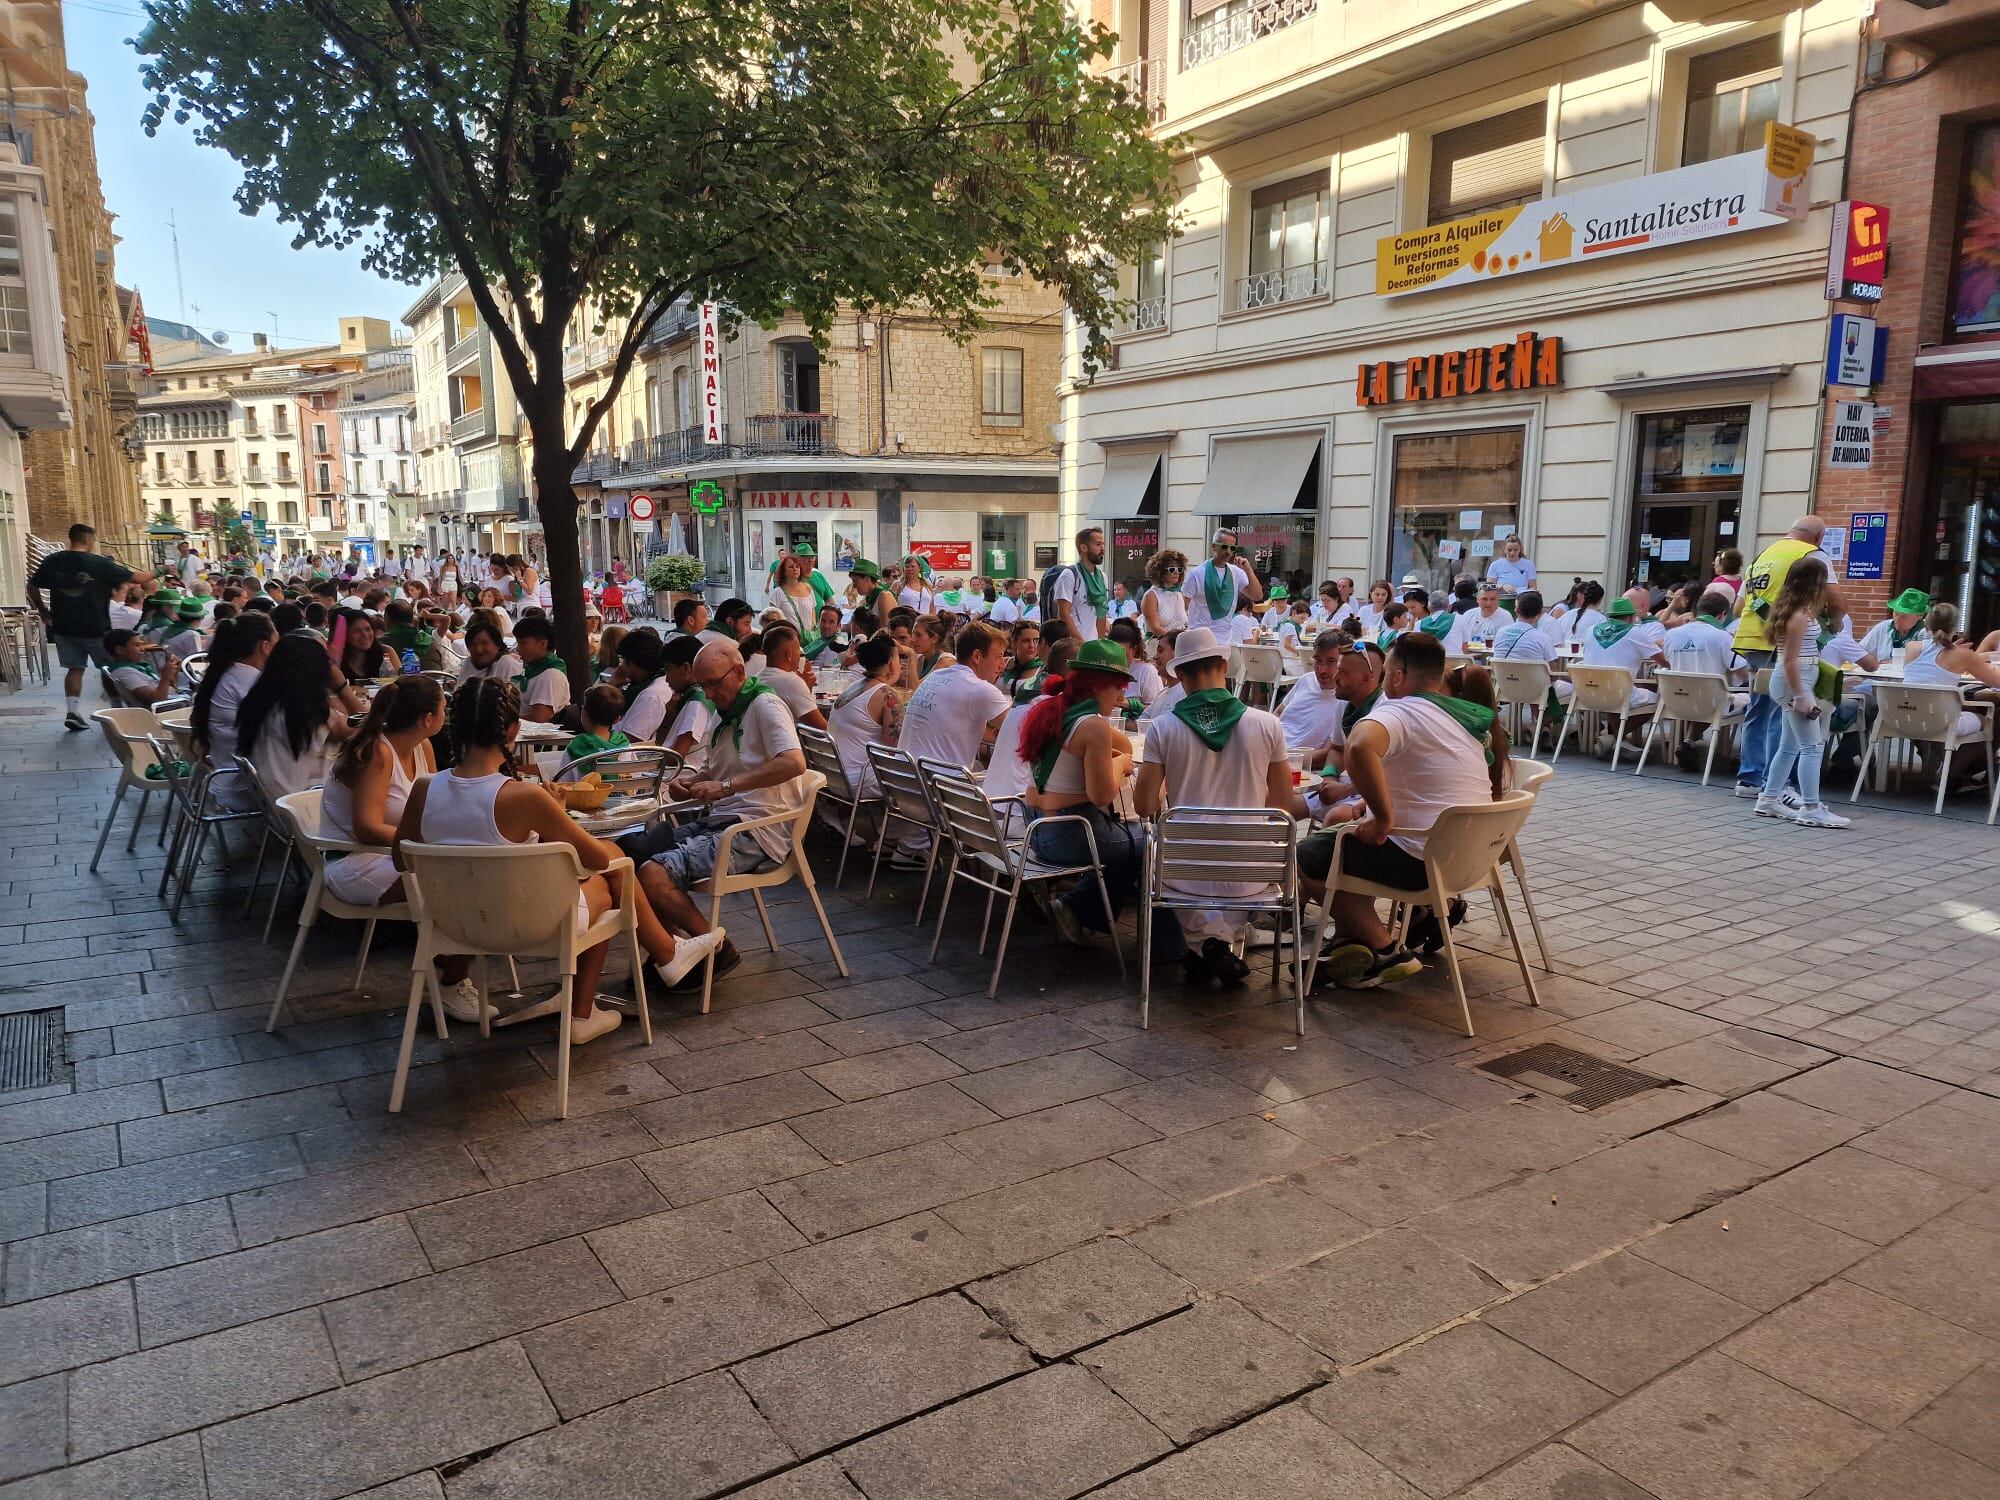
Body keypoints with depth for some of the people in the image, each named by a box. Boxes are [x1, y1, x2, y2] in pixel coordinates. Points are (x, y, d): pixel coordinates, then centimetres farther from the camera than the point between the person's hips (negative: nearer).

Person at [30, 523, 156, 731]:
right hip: (95, 627, -4)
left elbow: (32, 587, 8)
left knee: (74, 668, 12)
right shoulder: (100, 564, -12)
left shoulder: (52, 561, 1)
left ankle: (72, 712, 3)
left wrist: (42, 610, 20)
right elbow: (136, 578, -6)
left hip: (63, 626, 4)